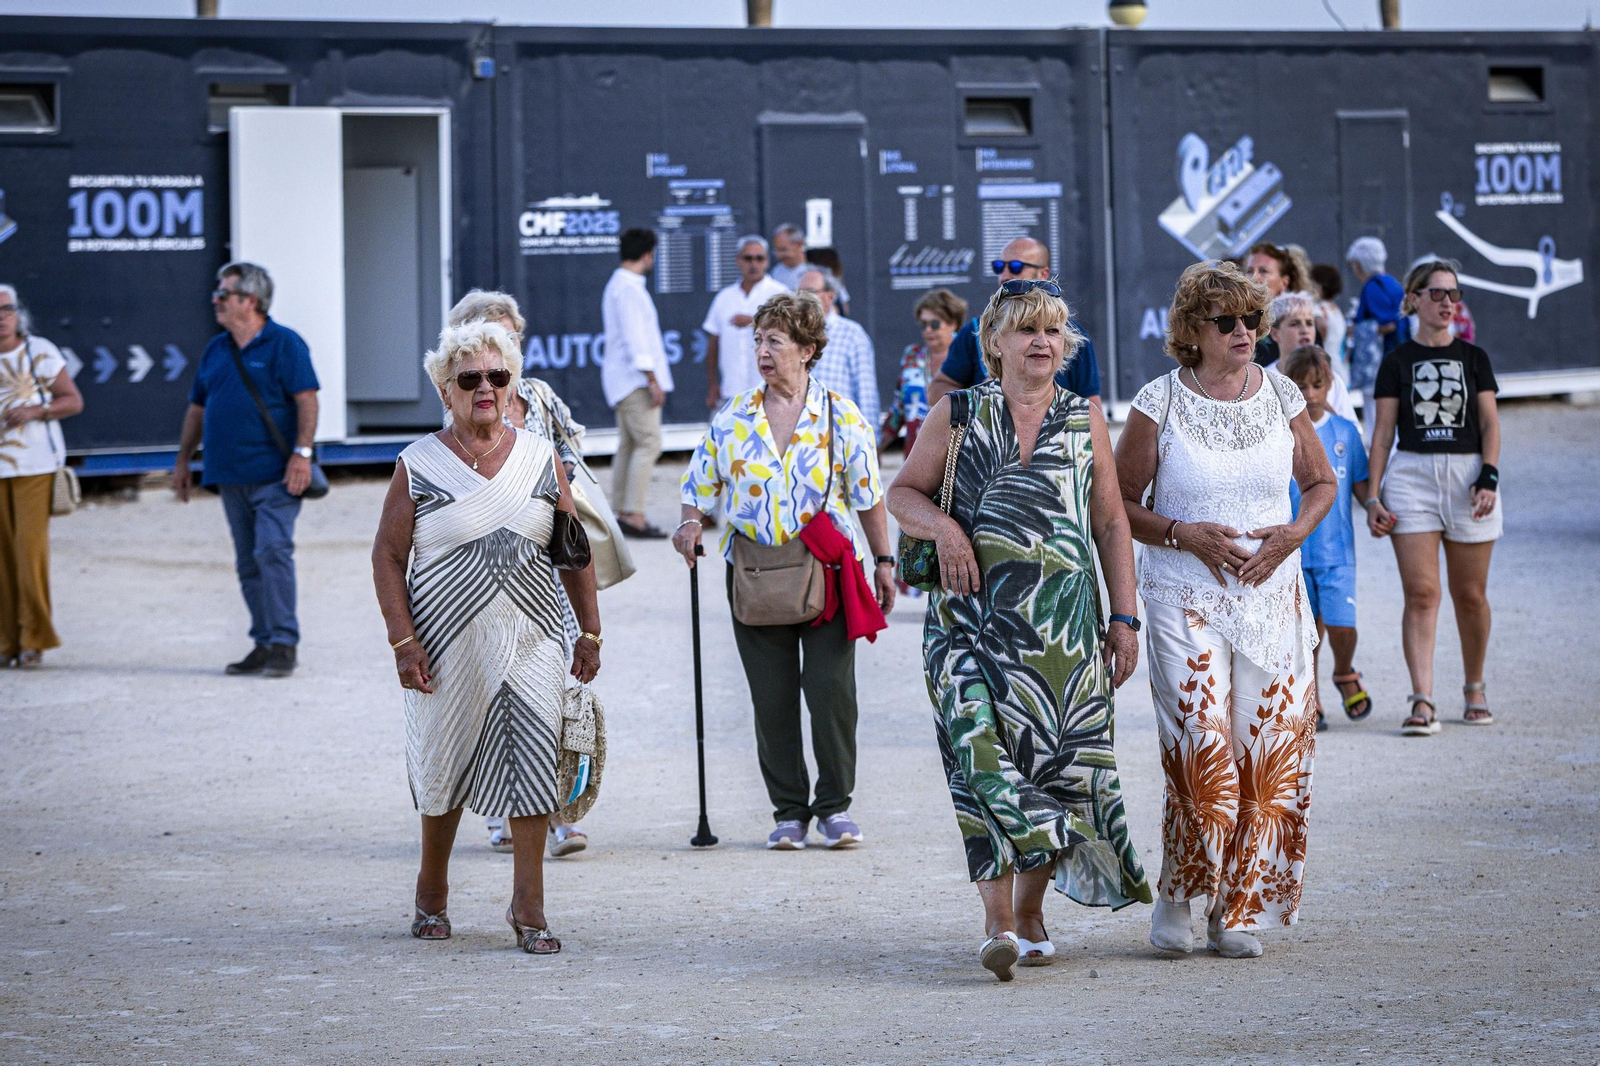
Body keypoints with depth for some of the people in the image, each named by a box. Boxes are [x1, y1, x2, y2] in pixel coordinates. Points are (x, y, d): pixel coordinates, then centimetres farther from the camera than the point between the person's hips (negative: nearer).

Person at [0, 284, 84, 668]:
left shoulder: (39, 352, 0)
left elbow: (74, 401, 2)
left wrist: (34, 410, -13)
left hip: (34, 464, -3)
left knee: (31, 546, -10)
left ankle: (34, 638, -3)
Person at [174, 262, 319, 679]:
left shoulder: (283, 344, -4)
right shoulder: (215, 351, 16)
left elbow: (307, 399, -10)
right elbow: (197, 407, 22)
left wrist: (302, 452, -19)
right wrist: (183, 460, 20)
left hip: (274, 473, -7)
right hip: (230, 474, 7)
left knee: (272, 551, -14)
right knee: (248, 562, 8)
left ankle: (284, 642, -12)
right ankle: (264, 644, 13)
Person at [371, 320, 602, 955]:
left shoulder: (540, 458, 7)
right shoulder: (418, 466, -1)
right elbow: (387, 556, 0)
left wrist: (589, 632, 9)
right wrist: (402, 640, -9)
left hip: (531, 640, 2)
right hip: (449, 642, -2)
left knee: (534, 758, -8)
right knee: (443, 765, 8)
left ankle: (529, 906, -1)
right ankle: (432, 892, 29)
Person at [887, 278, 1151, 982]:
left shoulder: (1085, 419, 12)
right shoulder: (957, 414, 8)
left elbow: (1111, 523, 12)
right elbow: (903, 493, 13)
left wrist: (1124, 617, 7)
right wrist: (944, 526, -9)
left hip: (1064, 619, 2)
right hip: (976, 612, -2)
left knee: (1056, 755, 0)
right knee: (984, 747, -15)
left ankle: (1031, 912, 16)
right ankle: (998, 922, -19)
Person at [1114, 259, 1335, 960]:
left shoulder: (1280, 395, 6)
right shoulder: (1159, 403, -3)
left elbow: (1321, 482, 17)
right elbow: (1121, 502, 2)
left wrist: (1293, 533, -3)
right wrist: (1186, 535, -14)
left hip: (1272, 597, 3)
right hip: (1186, 599, -3)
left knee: (1268, 757, -1)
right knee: (1201, 754, -13)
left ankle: (1237, 911, 10)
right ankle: (1175, 898, 7)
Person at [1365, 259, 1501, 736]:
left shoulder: (1474, 358, 10)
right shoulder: (1397, 362, 7)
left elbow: (1490, 424, 6)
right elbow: (1384, 431, 5)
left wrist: (1489, 478, -9)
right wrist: (1373, 496, -2)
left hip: (1468, 475, 1)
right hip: (1411, 474, -1)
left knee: (1470, 594, 5)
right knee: (1421, 593, -10)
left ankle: (1475, 690, 22)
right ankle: (1422, 702, -14)